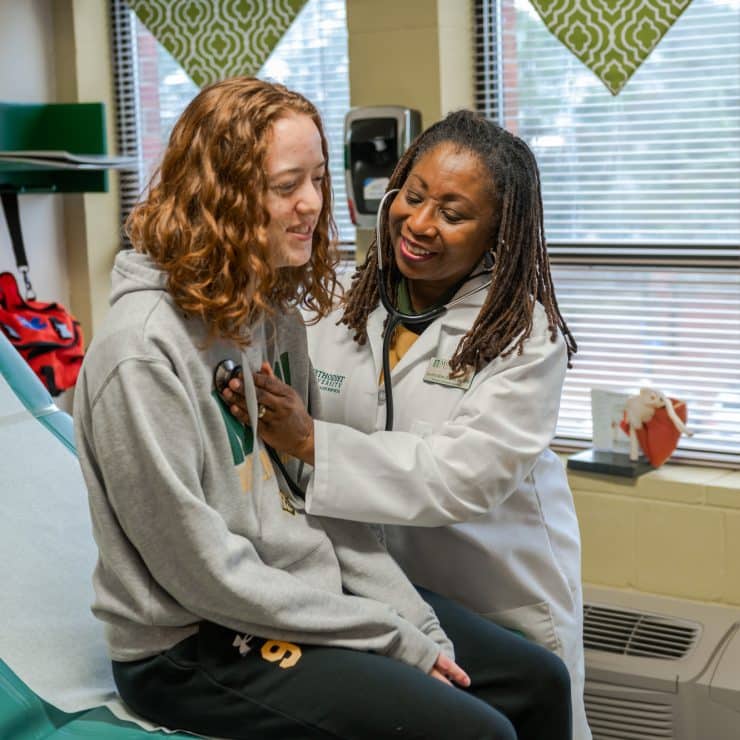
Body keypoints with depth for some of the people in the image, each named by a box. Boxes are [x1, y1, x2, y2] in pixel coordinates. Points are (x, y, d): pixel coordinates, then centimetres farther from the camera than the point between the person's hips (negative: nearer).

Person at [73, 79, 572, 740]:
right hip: (196, 644, -8)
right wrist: (393, 638, -16)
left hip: (312, 592, 8)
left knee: (540, 684, 5)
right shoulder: (144, 351, -22)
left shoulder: (276, 313, 4)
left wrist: (415, 620, -3)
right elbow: (202, 572, -21)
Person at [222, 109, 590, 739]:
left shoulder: (527, 337, -16)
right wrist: (263, 402, -26)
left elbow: (461, 475, -26)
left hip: (504, 592, -3)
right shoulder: (350, 310, -2)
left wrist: (309, 441, -30)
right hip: (386, 577, 3)